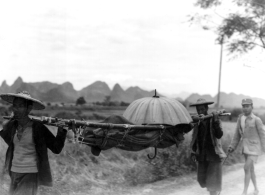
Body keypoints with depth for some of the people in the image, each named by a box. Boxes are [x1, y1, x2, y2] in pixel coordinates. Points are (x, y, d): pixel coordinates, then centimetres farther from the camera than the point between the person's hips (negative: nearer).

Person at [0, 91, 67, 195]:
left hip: (31, 174, -6)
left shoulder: (38, 128, -13)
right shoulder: (11, 125, 0)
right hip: (14, 172, 6)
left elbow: (56, 149, -10)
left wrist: (61, 131, -24)